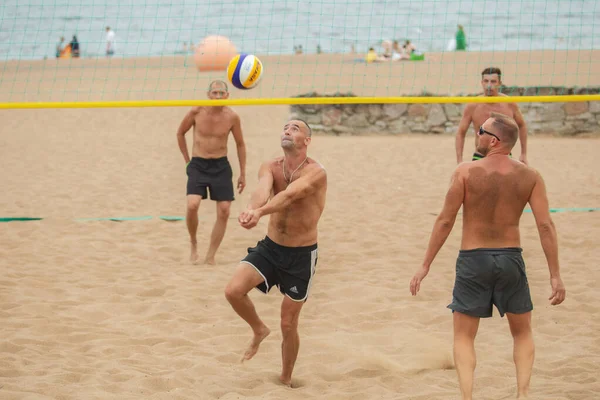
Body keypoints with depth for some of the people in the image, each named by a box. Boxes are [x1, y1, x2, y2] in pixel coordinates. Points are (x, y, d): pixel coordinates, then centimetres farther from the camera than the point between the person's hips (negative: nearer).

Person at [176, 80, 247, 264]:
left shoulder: (232, 117, -5)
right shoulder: (197, 112, -9)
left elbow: (240, 144, 8)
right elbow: (180, 133, 8)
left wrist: (243, 173, 7)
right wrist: (187, 160, 7)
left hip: (221, 166, 2)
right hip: (198, 165, -2)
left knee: (224, 211, -4)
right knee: (192, 205, -22)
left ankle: (210, 256, 9)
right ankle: (193, 243, 4)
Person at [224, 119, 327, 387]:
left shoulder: (315, 173, -18)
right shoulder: (270, 167, -4)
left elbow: (289, 195, -38)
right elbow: (262, 190, -27)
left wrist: (259, 212, -57)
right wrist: (251, 209, -52)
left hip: (301, 255, -4)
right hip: (269, 247, 4)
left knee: (288, 325, 4)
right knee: (233, 291, -19)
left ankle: (286, 379, 28)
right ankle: (259, 330, 12)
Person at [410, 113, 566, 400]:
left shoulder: (466, 172, -9)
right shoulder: (530, 176, -2)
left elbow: (445, 220, -9)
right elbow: (546, 226, -8)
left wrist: (425, 266, -3)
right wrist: (555, 276, -4)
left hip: (473, 260, -2)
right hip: (511, 258, 2)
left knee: (463, 337, 10)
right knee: (522, 333, 20)